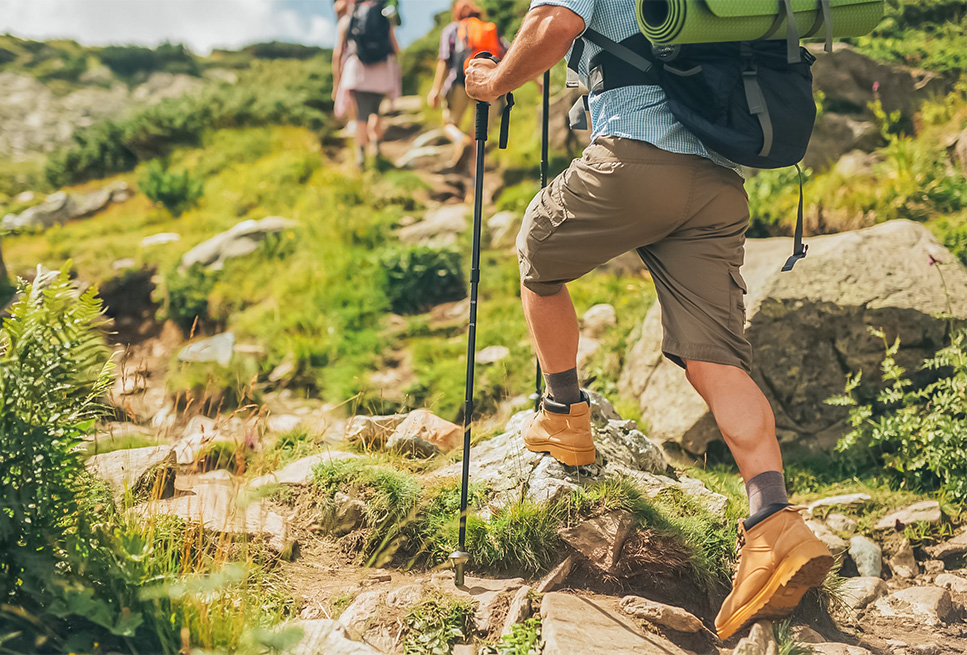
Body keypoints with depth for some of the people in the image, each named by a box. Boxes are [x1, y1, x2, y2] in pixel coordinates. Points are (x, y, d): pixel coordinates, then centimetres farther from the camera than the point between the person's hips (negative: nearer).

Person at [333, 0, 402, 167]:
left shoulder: (345, 20, 7)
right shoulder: (385, 19, 10)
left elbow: (337, 54, 3)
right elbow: (396, 50, 11)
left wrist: (336, 82, 6)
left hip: (357, 74, -1)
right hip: (382, 75, 1)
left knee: (361, 115, -1)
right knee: (375, 111, 19)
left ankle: (360, 153, -11)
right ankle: (375, 143, 3)